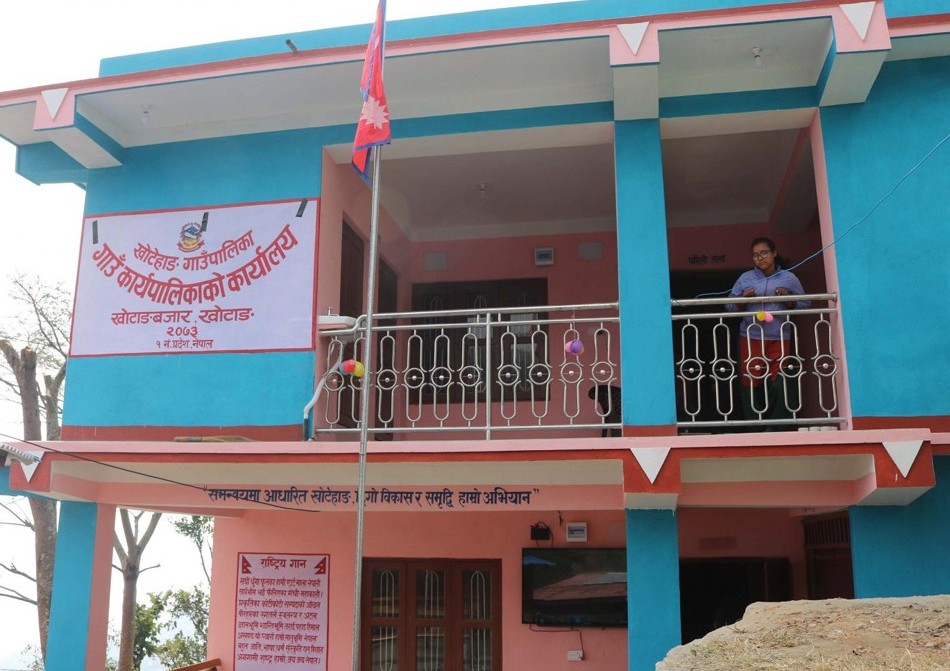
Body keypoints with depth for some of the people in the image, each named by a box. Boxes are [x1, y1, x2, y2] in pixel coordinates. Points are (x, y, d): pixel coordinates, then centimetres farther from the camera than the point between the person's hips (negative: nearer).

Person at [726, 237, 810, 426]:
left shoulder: (789, 278, 8)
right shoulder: (745, 278, 9)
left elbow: (804, 305, 7)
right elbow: (730, 306, 6)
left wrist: (788, 299, -11)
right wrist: (743, 299, -13)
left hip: (779, 339, -1)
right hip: (751, 338, 1)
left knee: (780, 383, -7)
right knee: (750, 382, -2)